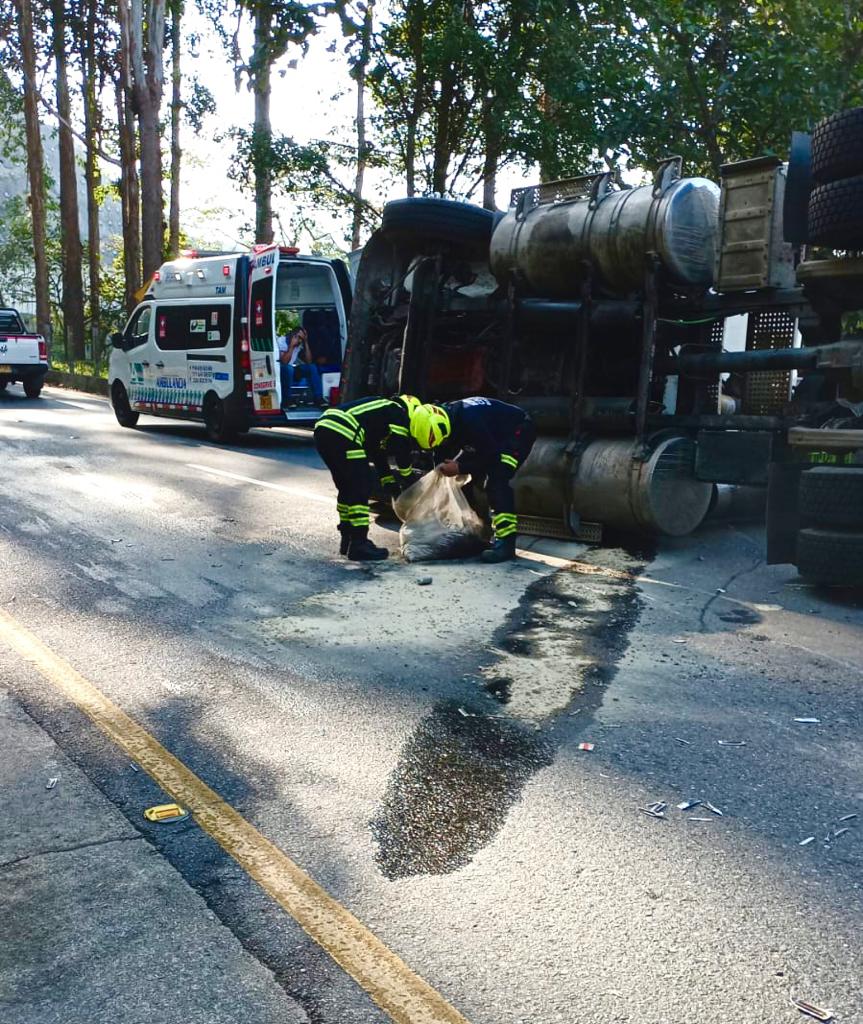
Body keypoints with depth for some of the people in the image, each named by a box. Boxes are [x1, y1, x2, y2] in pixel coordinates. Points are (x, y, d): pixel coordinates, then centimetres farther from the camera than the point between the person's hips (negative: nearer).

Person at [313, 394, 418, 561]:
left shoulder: (385, 410, 31)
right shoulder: (400, 414, 6)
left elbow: (378, 452, 37)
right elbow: (402, 452, 6)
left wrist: (389, 483, 41)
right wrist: (407, 480, 23)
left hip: (323, 429, 10)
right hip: (341, 434, -10)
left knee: (347, 487, 20)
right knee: (361, 488, -3)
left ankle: (348, 540, 27)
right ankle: (359, 545, -3)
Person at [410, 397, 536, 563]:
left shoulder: (469, 420, -37)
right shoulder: (443, 419, -10)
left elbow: (492, 456, -30)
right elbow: (442, 459, 2)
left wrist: (459, 468, -28)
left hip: (519, 431, -9)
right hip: (495, 436, 9)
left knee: (497, 481, -25)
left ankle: (506, 542, -27)